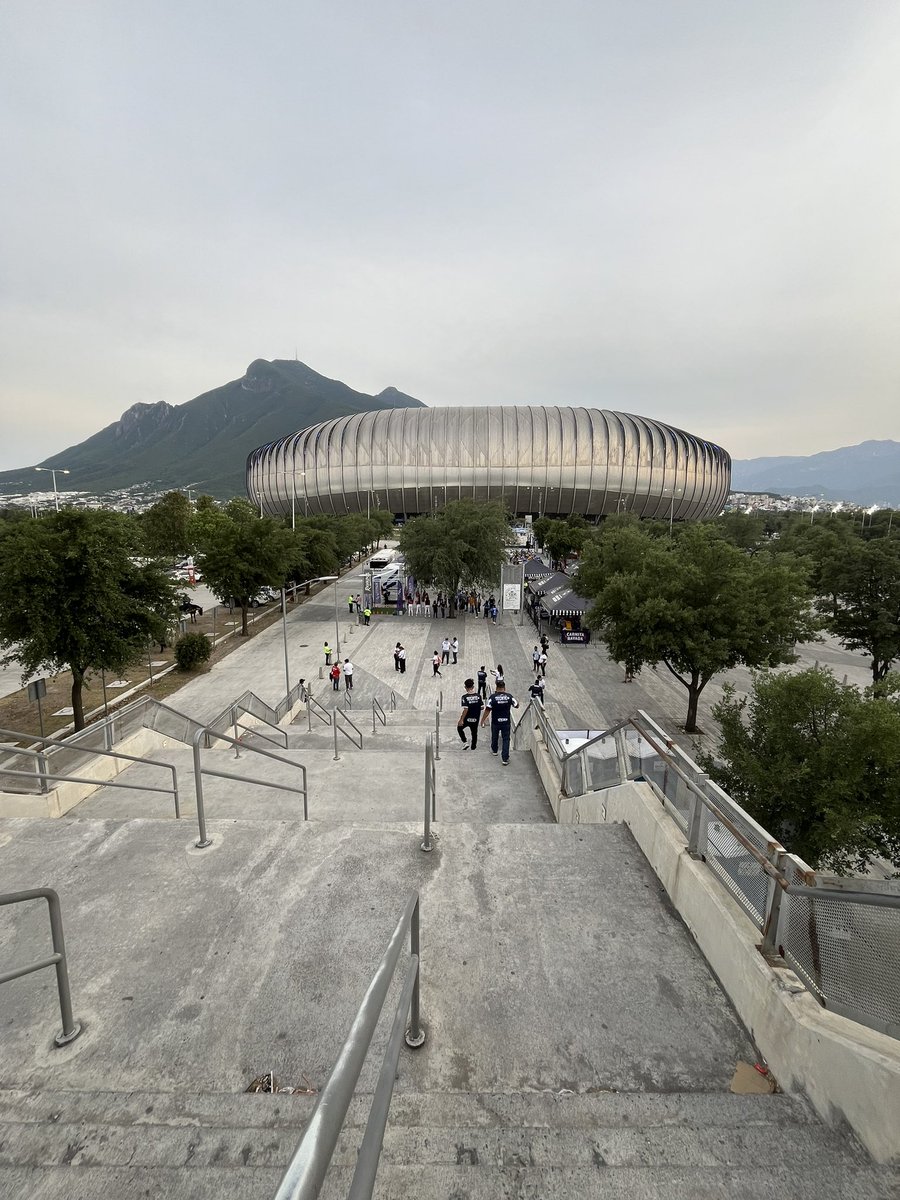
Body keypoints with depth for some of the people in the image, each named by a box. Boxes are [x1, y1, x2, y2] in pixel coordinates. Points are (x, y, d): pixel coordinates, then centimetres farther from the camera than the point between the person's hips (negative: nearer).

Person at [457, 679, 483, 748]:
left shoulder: (465, 696, -17)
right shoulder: (478, 695, -6)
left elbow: (465, 709, -21)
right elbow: (482, 707, -3)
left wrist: (461, 720, -16)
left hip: (467, 719, -3)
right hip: (475, 719, 3)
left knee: (459, 728, 22)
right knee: (474, 733, 17)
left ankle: (465, 742, 10)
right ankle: (473, 747, 25)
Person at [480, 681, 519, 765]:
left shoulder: (492, 697, -16)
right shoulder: (509, 696, -9)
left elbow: (488, 710, -16)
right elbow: (516, 705, 4)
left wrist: (483, 720, -5)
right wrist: (515, 700, 23)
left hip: (495, 722, 0)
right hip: (506, 722, 0)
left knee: (495, 737, 24)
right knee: (506, 739, 8)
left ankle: (494, 751, 47)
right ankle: (505, 759, 4)